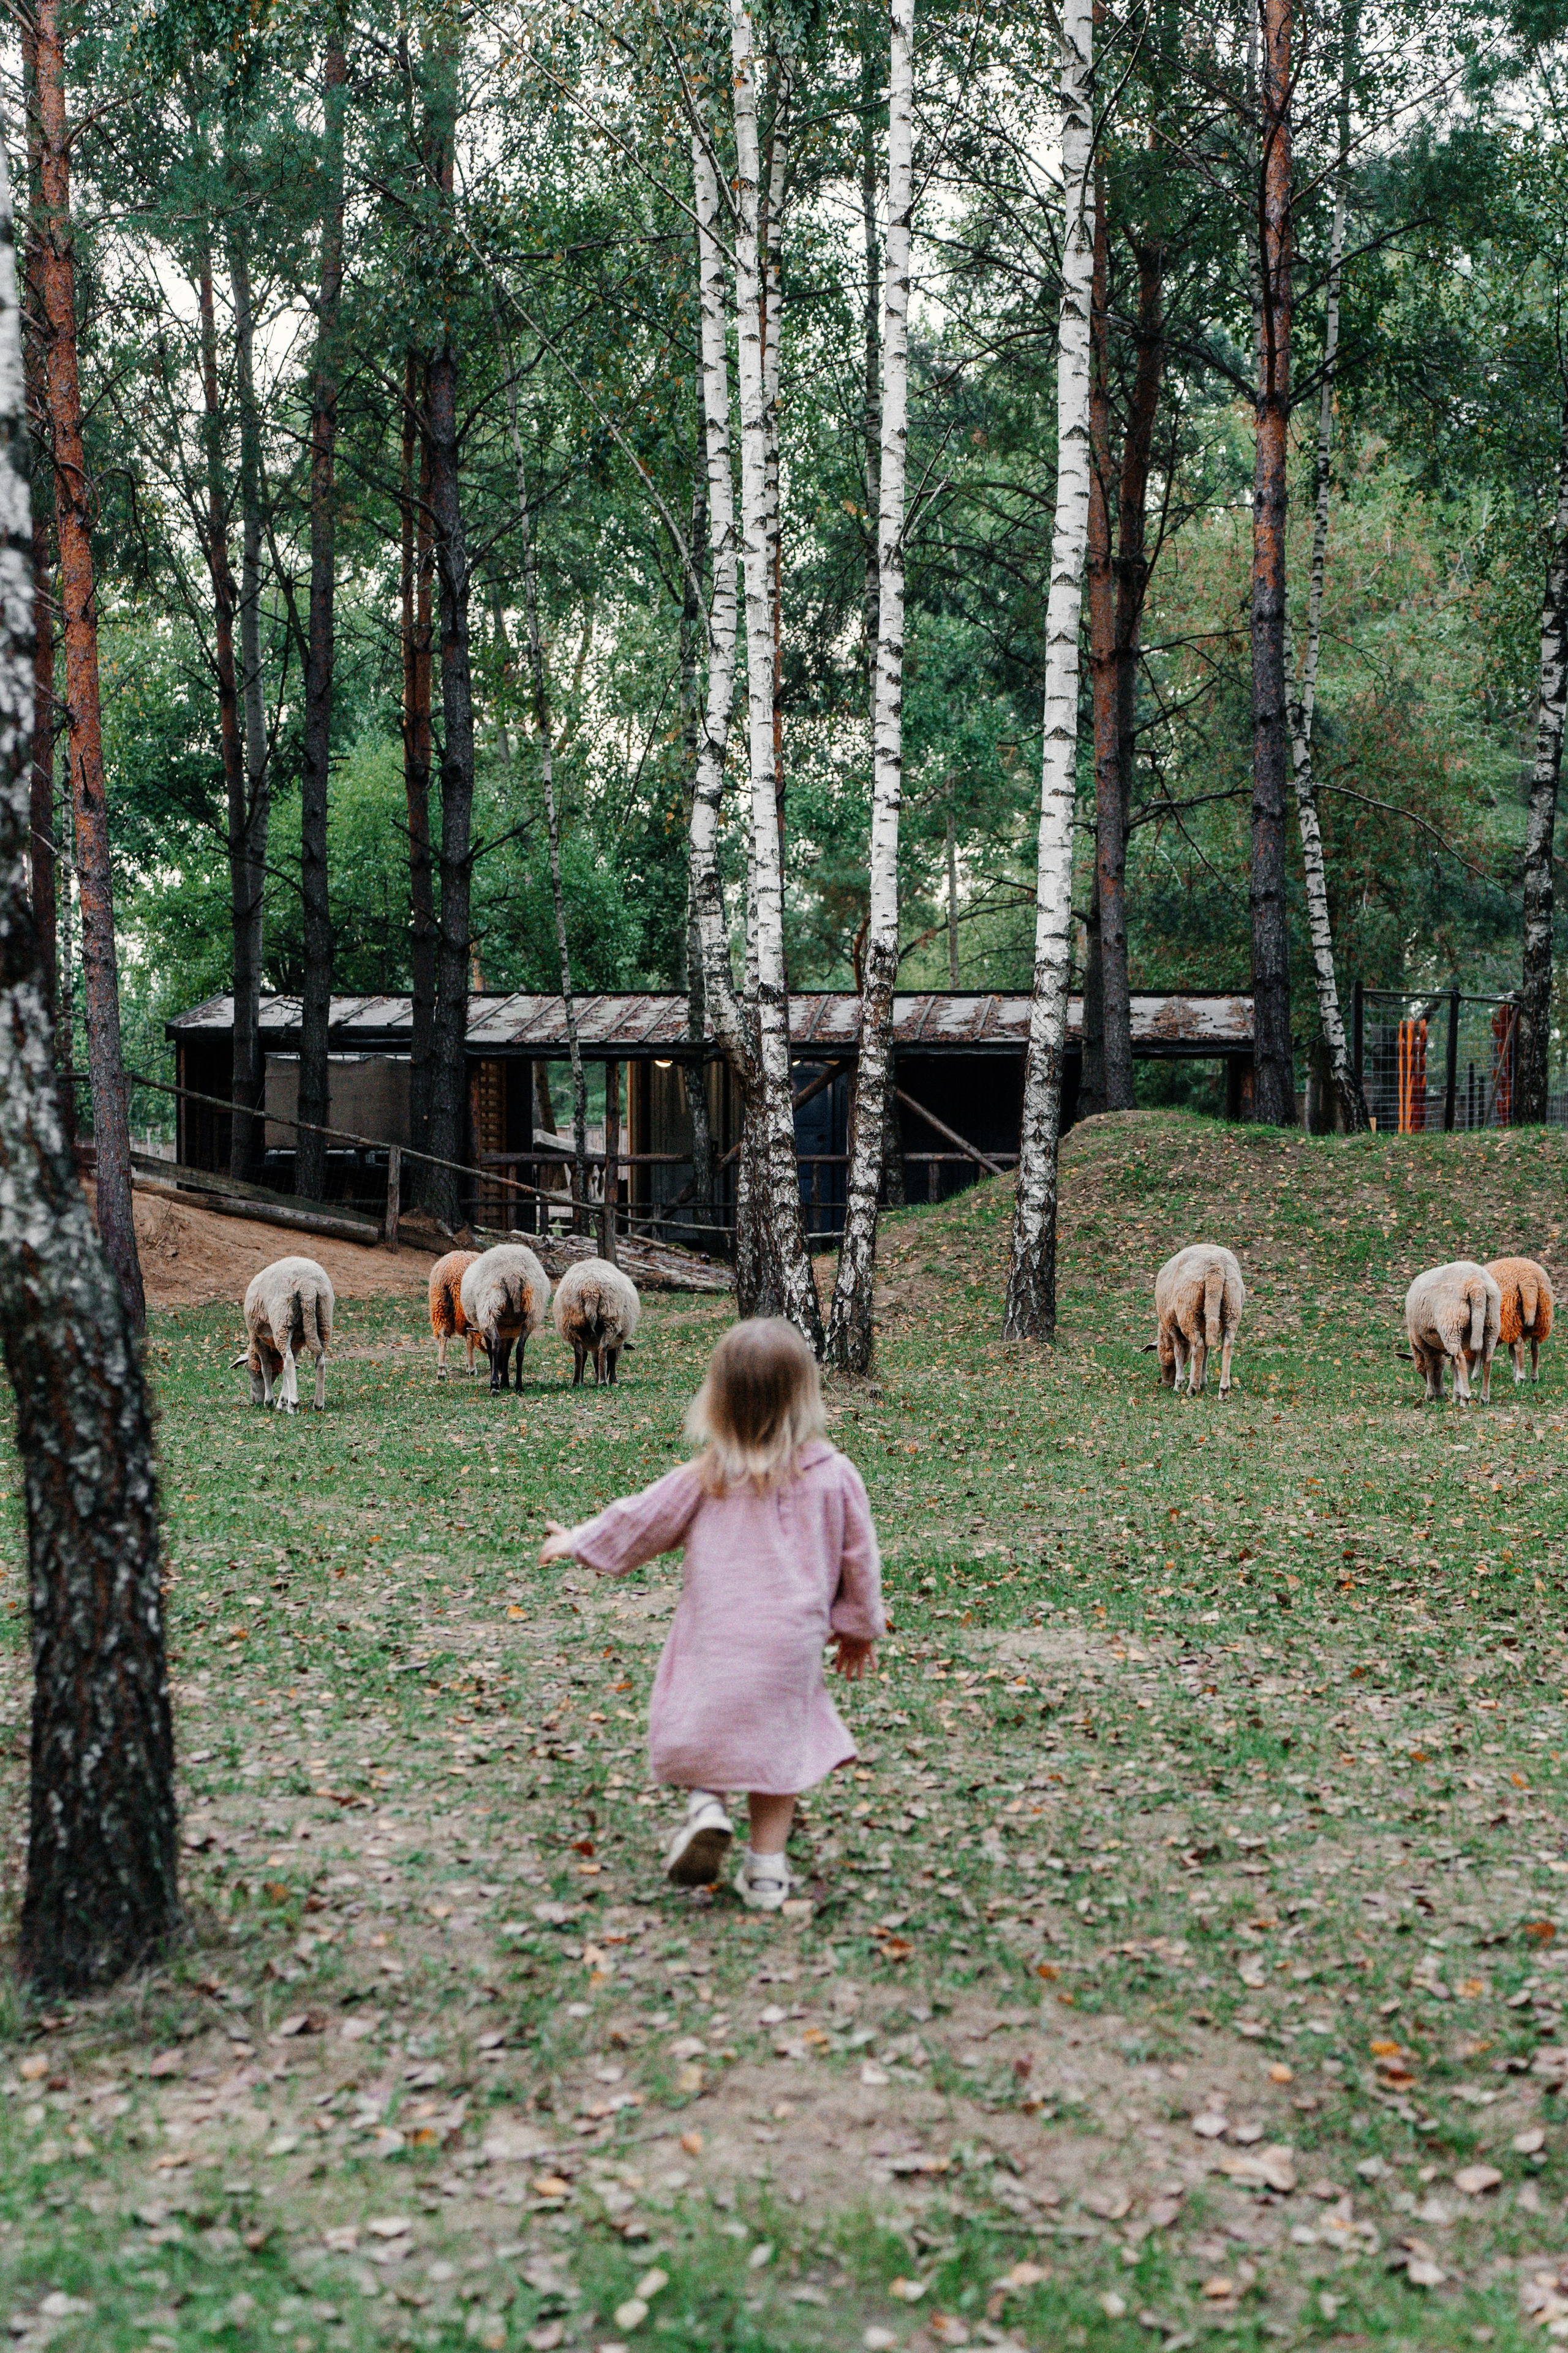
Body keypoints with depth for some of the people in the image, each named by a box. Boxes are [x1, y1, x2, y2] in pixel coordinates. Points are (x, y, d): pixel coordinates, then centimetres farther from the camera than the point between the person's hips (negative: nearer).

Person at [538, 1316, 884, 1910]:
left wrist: (575, 1543, 25)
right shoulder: (834, 1476, -4)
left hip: (713, 1638, 0)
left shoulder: (704, 1479, -3)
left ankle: (704, 1803, -9)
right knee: (778, 1738, 11)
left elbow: (638, 1522, 7)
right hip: (791, 1640, 0)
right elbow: (858, 1558, 5)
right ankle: (765, 1868, 11)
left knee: (703, 1724, 17)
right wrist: (859, 1627, 20)